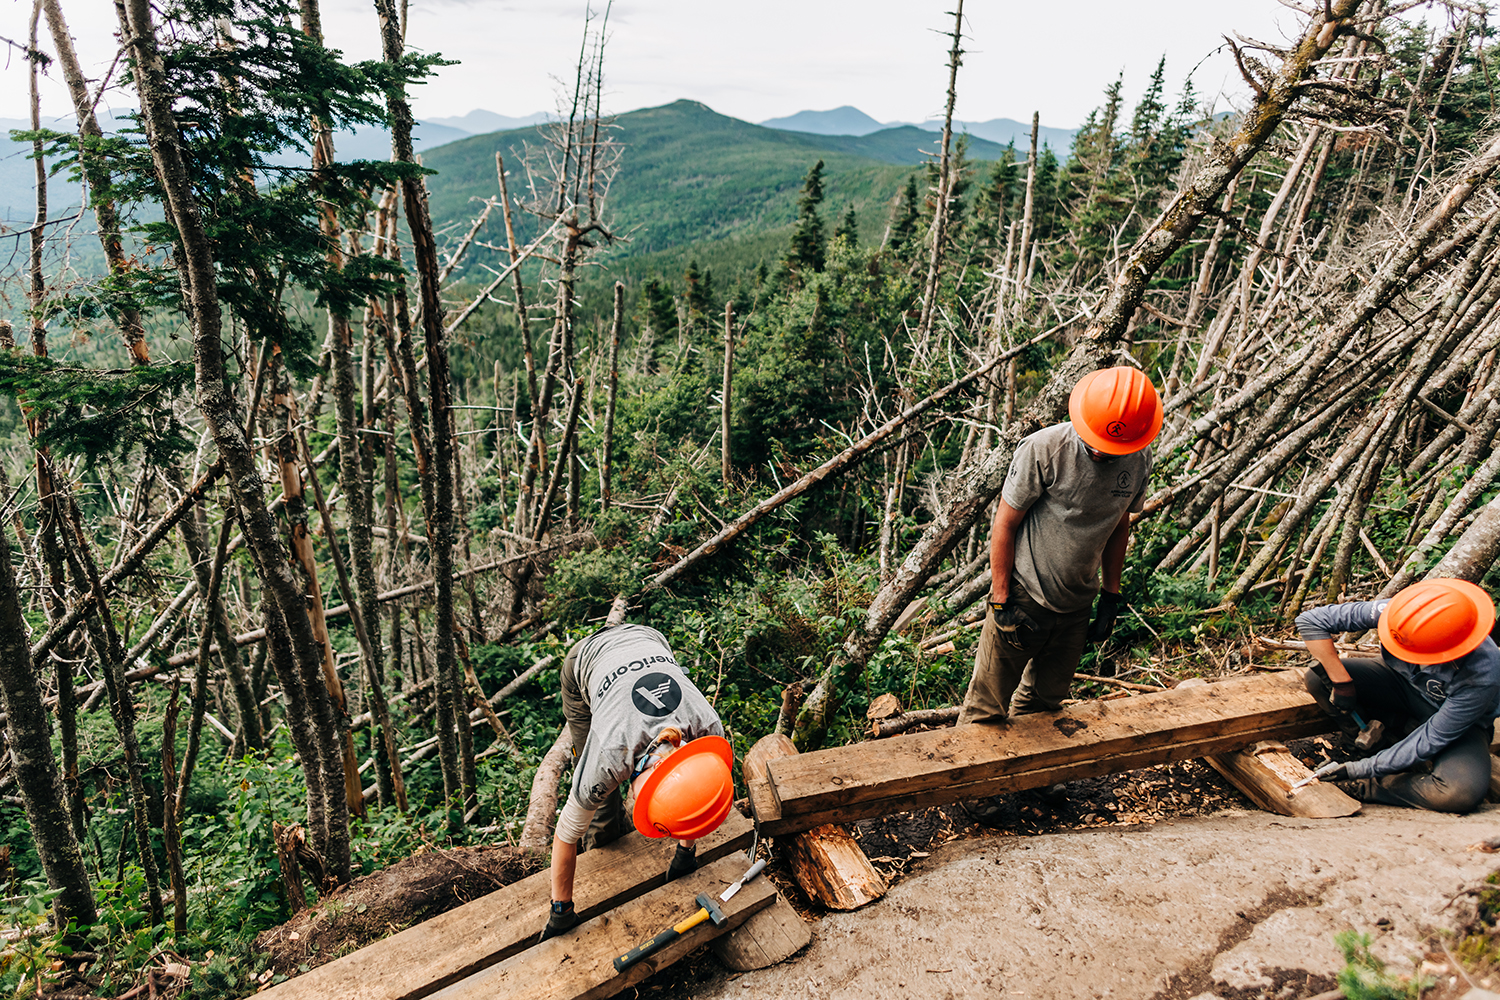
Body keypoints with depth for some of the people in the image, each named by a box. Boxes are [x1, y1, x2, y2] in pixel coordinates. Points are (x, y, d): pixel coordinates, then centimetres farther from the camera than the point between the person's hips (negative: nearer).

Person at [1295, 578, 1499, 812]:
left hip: (1460, 721, -3)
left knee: (1463, 791, -34)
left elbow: (1433, 738, -27)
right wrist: (1341, 682, -29)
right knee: (1317, 679, -22)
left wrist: (1363, 769, -26)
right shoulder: (1394, 612, -32)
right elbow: (1310, 620, -26)